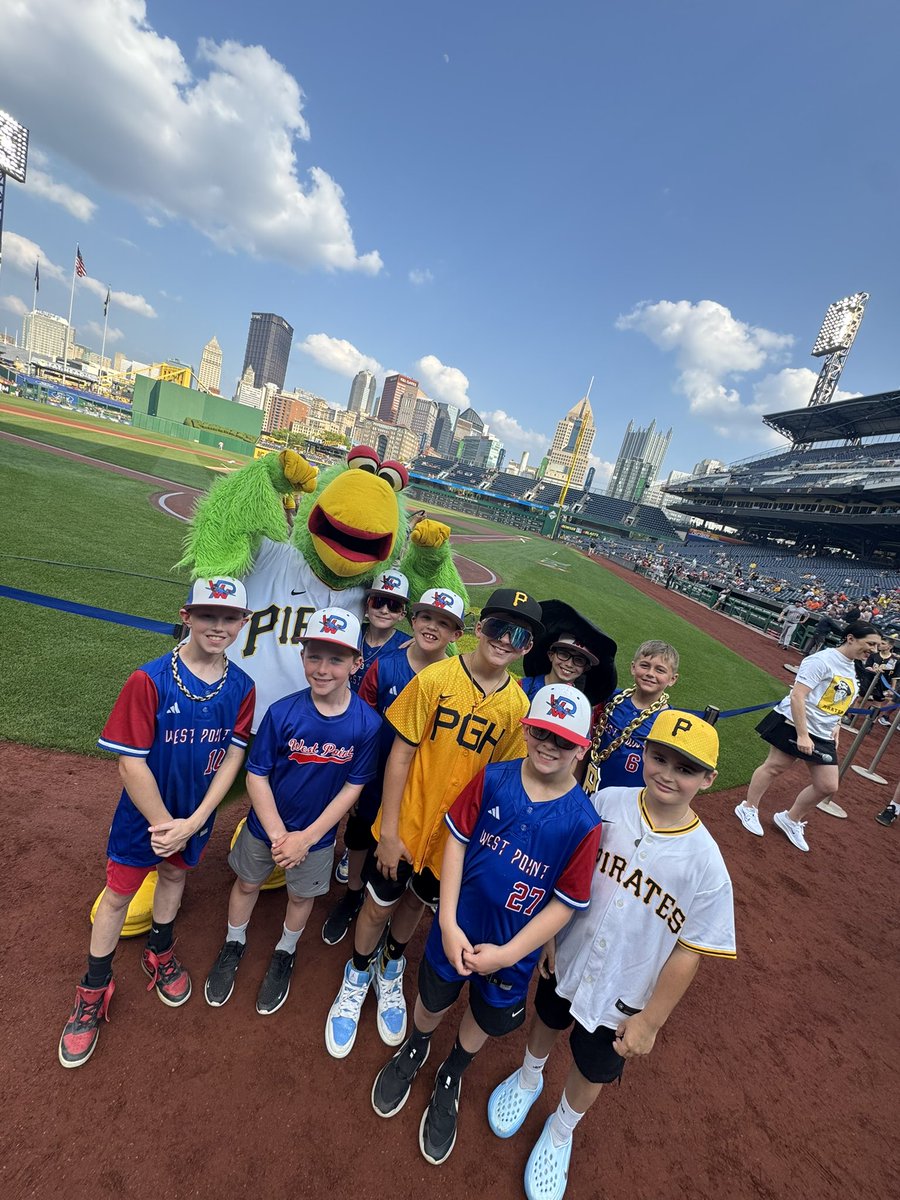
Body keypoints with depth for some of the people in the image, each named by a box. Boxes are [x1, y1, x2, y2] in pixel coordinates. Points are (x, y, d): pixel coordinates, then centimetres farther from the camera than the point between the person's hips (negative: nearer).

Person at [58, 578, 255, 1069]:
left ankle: (159, 952, 53)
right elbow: (130, 764, -22)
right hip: (142, 814, -3)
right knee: (118, 893, 14)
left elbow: (232, 757, -12)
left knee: (174, 873, 25)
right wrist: (164, 824, -17)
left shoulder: (242, 687, -16)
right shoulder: (150, 680, -27)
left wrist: (193, 823, -16)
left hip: (195, 815, 3)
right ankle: (93, 991, 40)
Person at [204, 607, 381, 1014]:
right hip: (265, 826, 0)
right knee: (247, 883, 23)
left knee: (301, 895, 22)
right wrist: (278, 835, -16)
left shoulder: (367, 724, -24)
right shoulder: (282, 713, -24)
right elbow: (256, 776, -15)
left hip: (317, 834, 0)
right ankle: (233, 946, 54)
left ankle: (284, 955, 53)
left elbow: (352, 787, -14)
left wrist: (307, 837, -15)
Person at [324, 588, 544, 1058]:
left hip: (455, 834, 2)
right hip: (405, 825, -2)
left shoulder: (518, 707, -12)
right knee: (379, 906, 17)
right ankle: (357, 978, 50)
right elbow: (401, 754, -14)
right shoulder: (434, 679, -20)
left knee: (415, 903, 25)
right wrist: (389, 829, -11)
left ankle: (391, 970, 56)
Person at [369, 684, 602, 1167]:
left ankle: (450, 1078, 58)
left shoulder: (583, 821, -21)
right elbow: (457, 842, -10)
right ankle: (415, 1049, 60)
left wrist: (508, 953, -16)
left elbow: (565, 904, -14)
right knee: (433, 1001, 24)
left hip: (512, 950, 0)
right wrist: (448, 924, -12)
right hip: (457, 929, 1)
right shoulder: (491, 779, -18)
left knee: (487, 1017, 24)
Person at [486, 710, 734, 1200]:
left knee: (592, 1069, 23)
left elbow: (688, 952, -14)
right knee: (547, 1022, 28)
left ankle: (560, 1131, 57)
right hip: (566, 957, 2)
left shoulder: (707, 865, -25)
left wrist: (650, 1021, -7)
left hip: (623, 994, -1)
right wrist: (548, 937, -1)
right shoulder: (607, 802, -21)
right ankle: (528, 1079, 63)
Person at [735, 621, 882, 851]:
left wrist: (836, 725, 14)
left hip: (822, 736, 8)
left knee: (828, 786, 7)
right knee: (774, 767, 1)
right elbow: (797, 696, -23)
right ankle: (748, 808, 21)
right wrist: (802, 735, -24)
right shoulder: (822, 660, -16)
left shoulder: (851, 668, 11)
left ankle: (791, 819, 26)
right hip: (794, 725, -8)